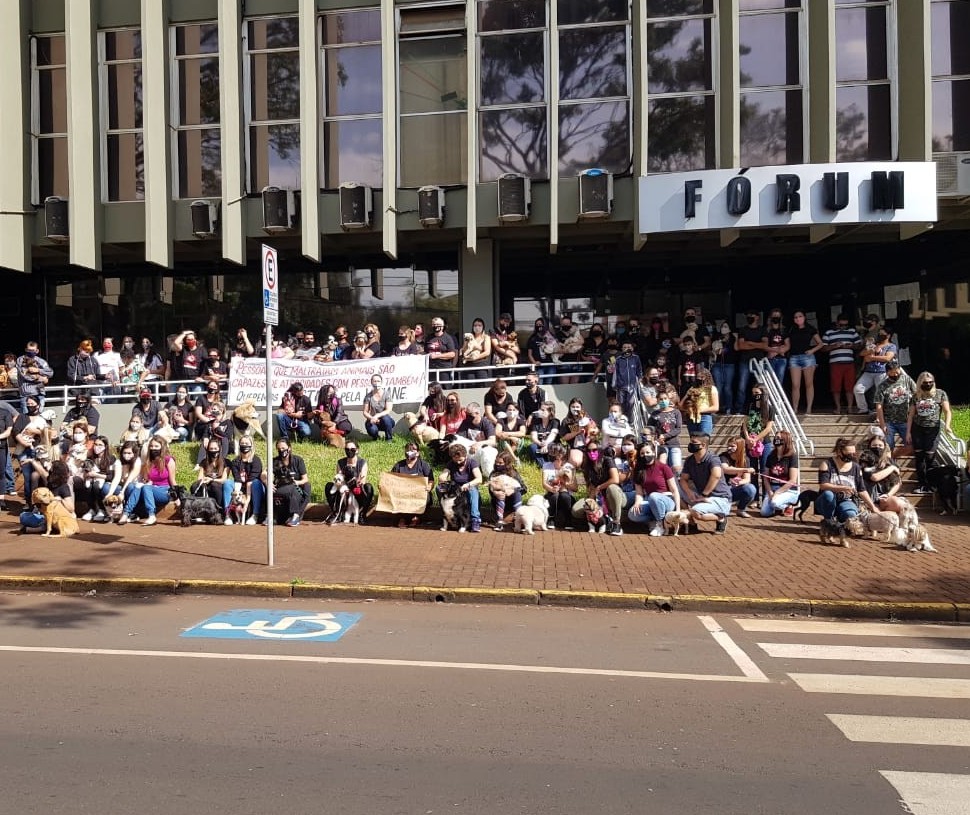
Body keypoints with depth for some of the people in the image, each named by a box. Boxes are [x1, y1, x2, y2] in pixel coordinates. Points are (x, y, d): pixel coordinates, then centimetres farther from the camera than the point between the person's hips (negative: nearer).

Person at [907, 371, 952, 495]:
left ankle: (930, 484, 6)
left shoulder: (940, 394, 1)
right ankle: (922, 484, 13)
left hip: (933, 429, -3)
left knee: (929, 457, -6)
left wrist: (947, 424, -19)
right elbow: (911, 415, 11)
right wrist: (908, 432, 6)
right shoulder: (916, 397, 8)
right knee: (919, 457, 4)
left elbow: (947, 411, -3)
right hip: (917, 429, 3)